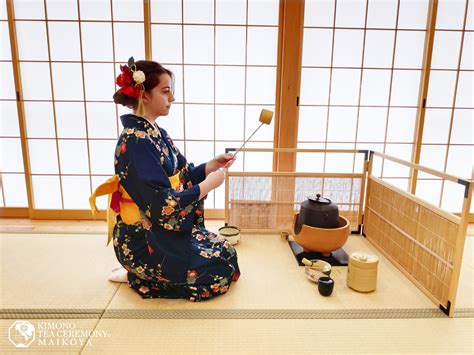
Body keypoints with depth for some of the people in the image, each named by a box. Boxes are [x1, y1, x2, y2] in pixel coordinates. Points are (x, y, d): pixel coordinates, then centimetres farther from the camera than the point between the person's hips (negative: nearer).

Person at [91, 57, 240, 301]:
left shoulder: (155, 133, 4)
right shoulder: (136, 141, -24)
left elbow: (179, 178, 8)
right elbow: (163, 205, -26)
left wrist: (212, 165, -5)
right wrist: (209, 184, -17)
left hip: (163, 231, 9)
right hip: (145, 241, -9)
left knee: (227, 252, 14)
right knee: (222, 270, -2)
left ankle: (142, 273, 17)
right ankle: (138, 279, 7)